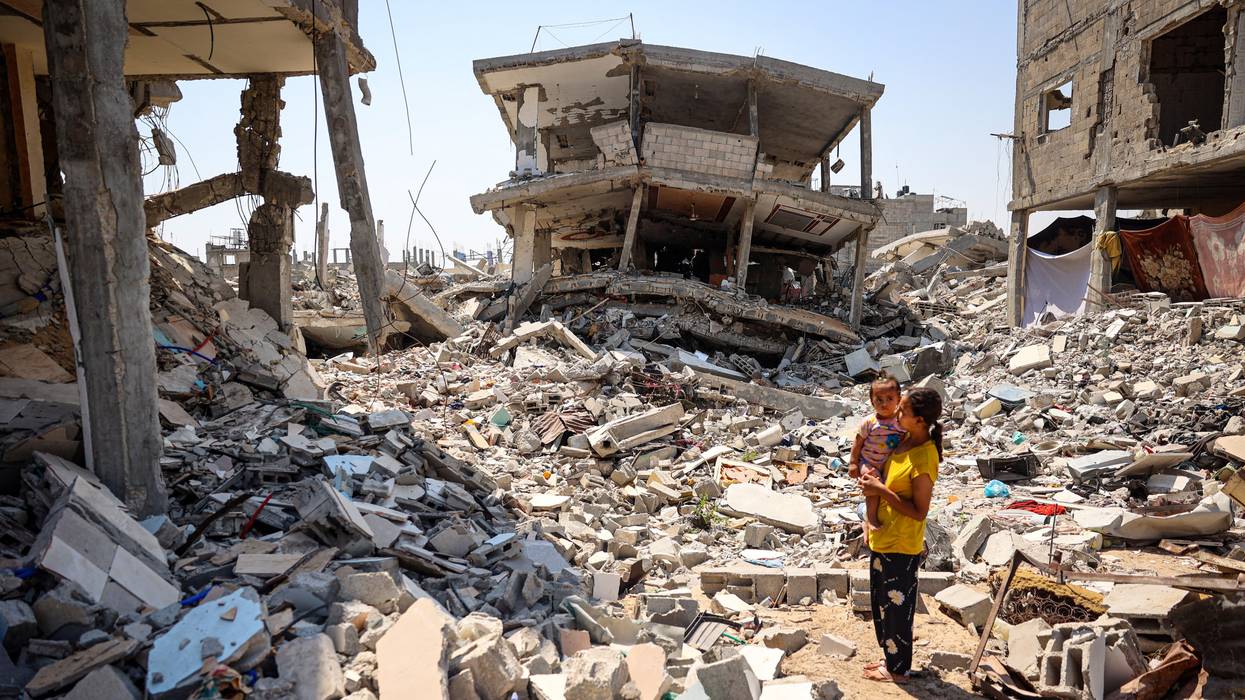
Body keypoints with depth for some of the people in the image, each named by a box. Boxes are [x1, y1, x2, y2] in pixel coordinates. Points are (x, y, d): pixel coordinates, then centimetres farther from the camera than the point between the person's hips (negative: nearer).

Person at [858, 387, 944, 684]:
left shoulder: (924, 459, -26)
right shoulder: (905, 439, 0)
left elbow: (919, 511, -23)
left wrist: (881, 491, -23)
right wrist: (874, 481, 0)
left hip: (901, 547, -9)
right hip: (882, 538, 9)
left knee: (896, 608, 10)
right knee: (882, 605, 22)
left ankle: (898, 669, 28)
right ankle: (891, 659, 40)